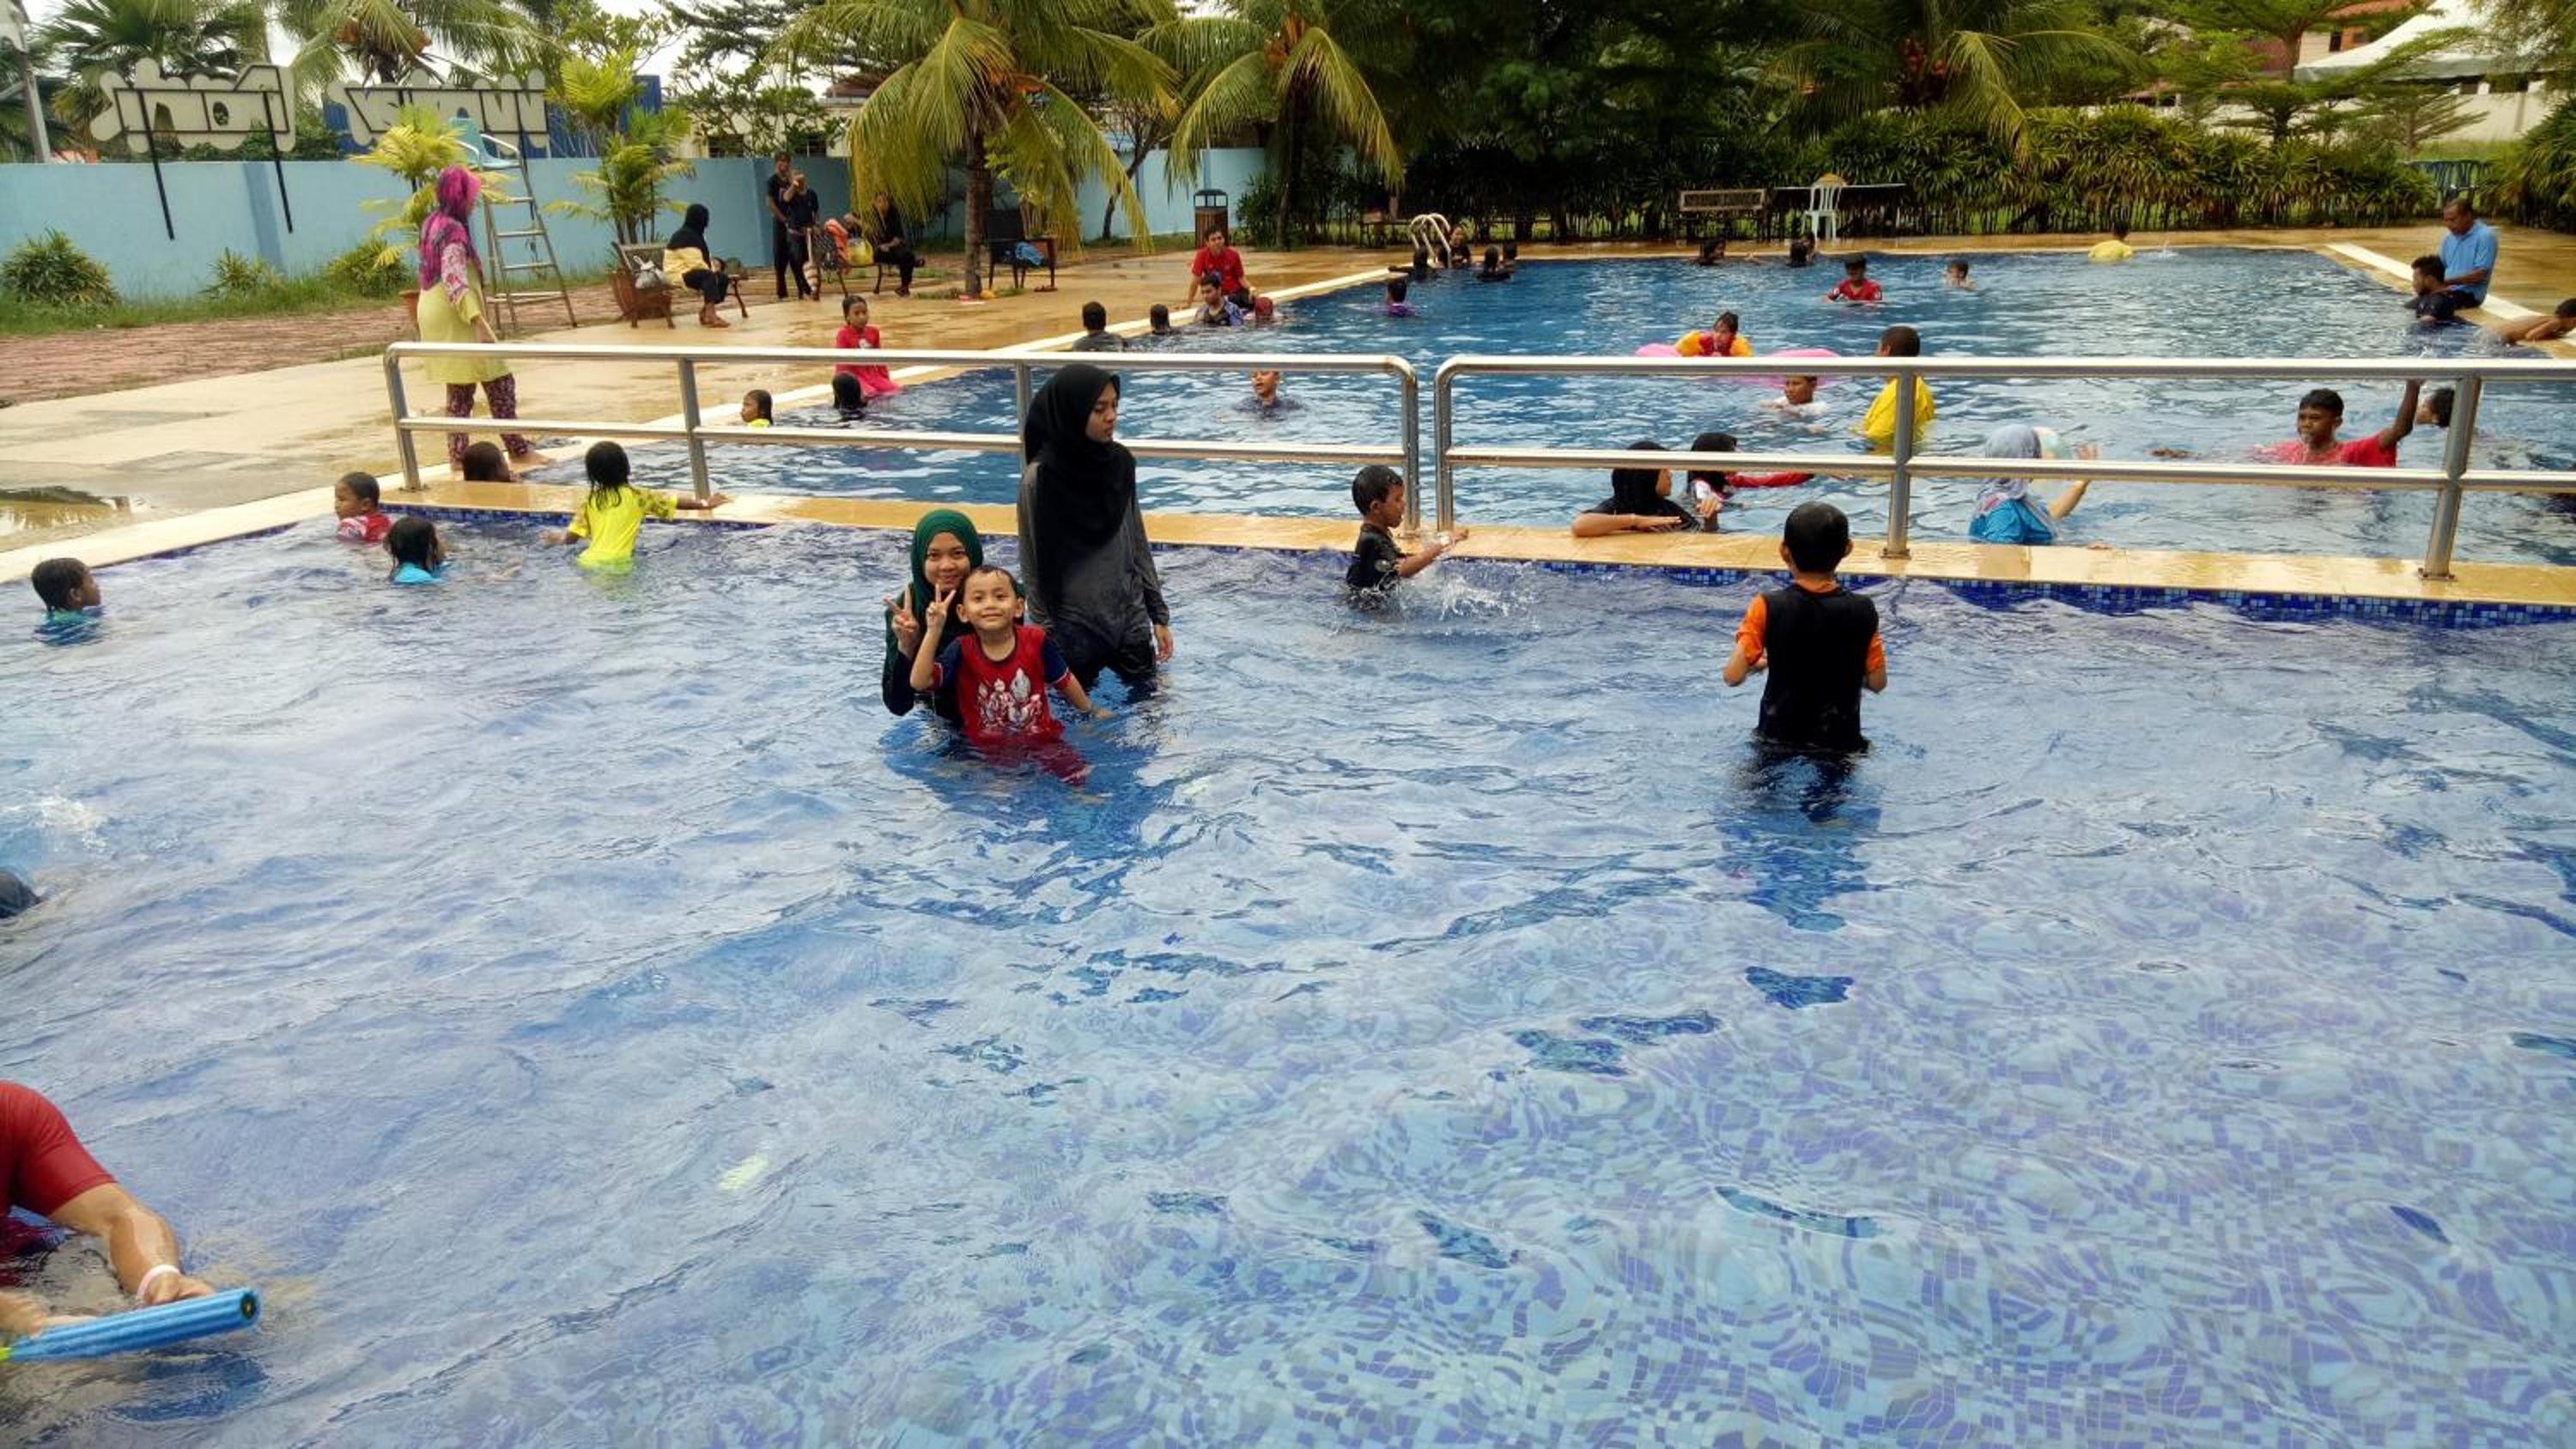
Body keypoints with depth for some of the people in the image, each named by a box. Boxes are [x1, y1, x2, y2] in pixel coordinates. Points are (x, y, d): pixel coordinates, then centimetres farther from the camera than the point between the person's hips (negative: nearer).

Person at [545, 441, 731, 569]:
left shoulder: (590, 500, 14)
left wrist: (558, 538, 35)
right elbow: (675, 502, 17)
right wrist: (705, 504, 30)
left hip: (588, 562, 3)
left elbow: (571, 537, 12)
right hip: (616, 564, -3)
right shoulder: (637, 495, 7)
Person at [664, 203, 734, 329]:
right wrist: (712, 270, -10)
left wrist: (713, 265, 1)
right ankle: (710, 315, -41)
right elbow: (696, 263, -23)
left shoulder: (694, 234, 14)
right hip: (679, 274, -10)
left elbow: (702, 259, 20)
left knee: (723, 278, -4)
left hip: (690, 271, 10)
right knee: (709, 276, -32)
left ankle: (705, 311, -8)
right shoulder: (684, 237, -17)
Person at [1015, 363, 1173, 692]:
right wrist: (1047, 638, -8)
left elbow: (1138, 544, 7)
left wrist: (1159, 615, 7)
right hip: (1075, 628, -4)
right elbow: (1035, 568, -10)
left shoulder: (1119, 463, -1)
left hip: (1129, 619, 4)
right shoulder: (1040, 478, -16)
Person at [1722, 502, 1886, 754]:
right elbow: (1877, 682, -2)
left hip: (1778, 738, -1)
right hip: (1842, 741, 1)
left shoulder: (1767, 607, -13)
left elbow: (1733, 676, -14)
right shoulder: (1862, 611, -8)